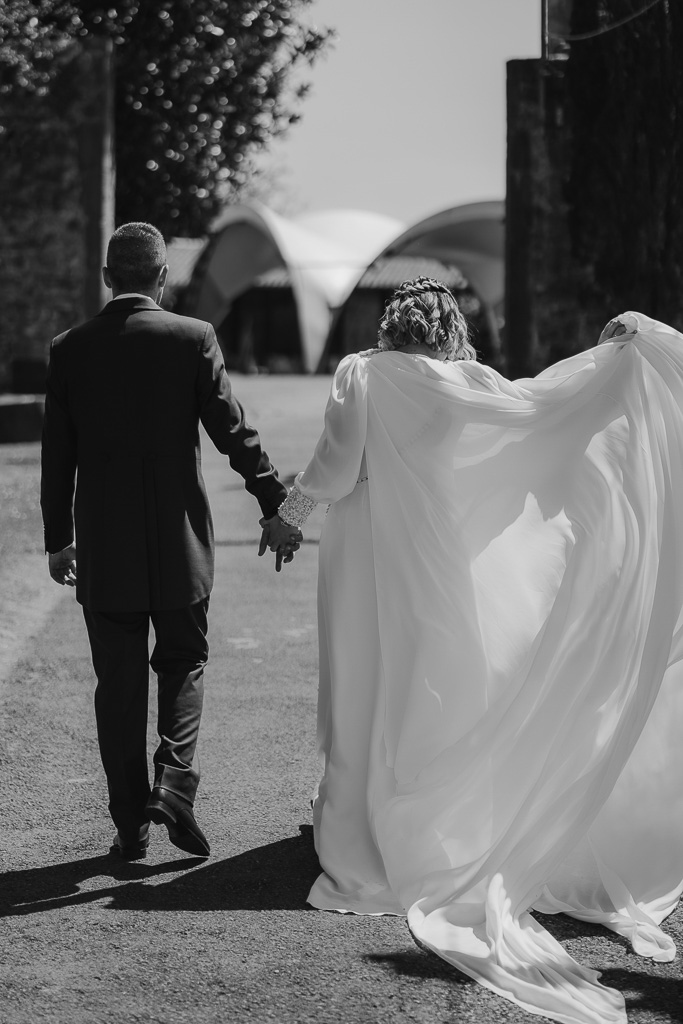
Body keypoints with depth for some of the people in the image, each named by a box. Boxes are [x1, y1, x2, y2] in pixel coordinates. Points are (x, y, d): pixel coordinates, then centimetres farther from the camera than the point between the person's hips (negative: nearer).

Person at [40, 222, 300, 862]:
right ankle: (174, 786, -4)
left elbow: (58, 456, 4)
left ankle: (131, 823, 12)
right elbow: (234, 432, -7)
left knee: (118, 684, 9)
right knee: (184, 664, 15)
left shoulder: (70, 350, -1)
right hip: (179, 544, -1)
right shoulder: (193, 338, -7)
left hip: (103, 550, 1)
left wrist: (57, 540, 13)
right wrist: (275, 507, 2)